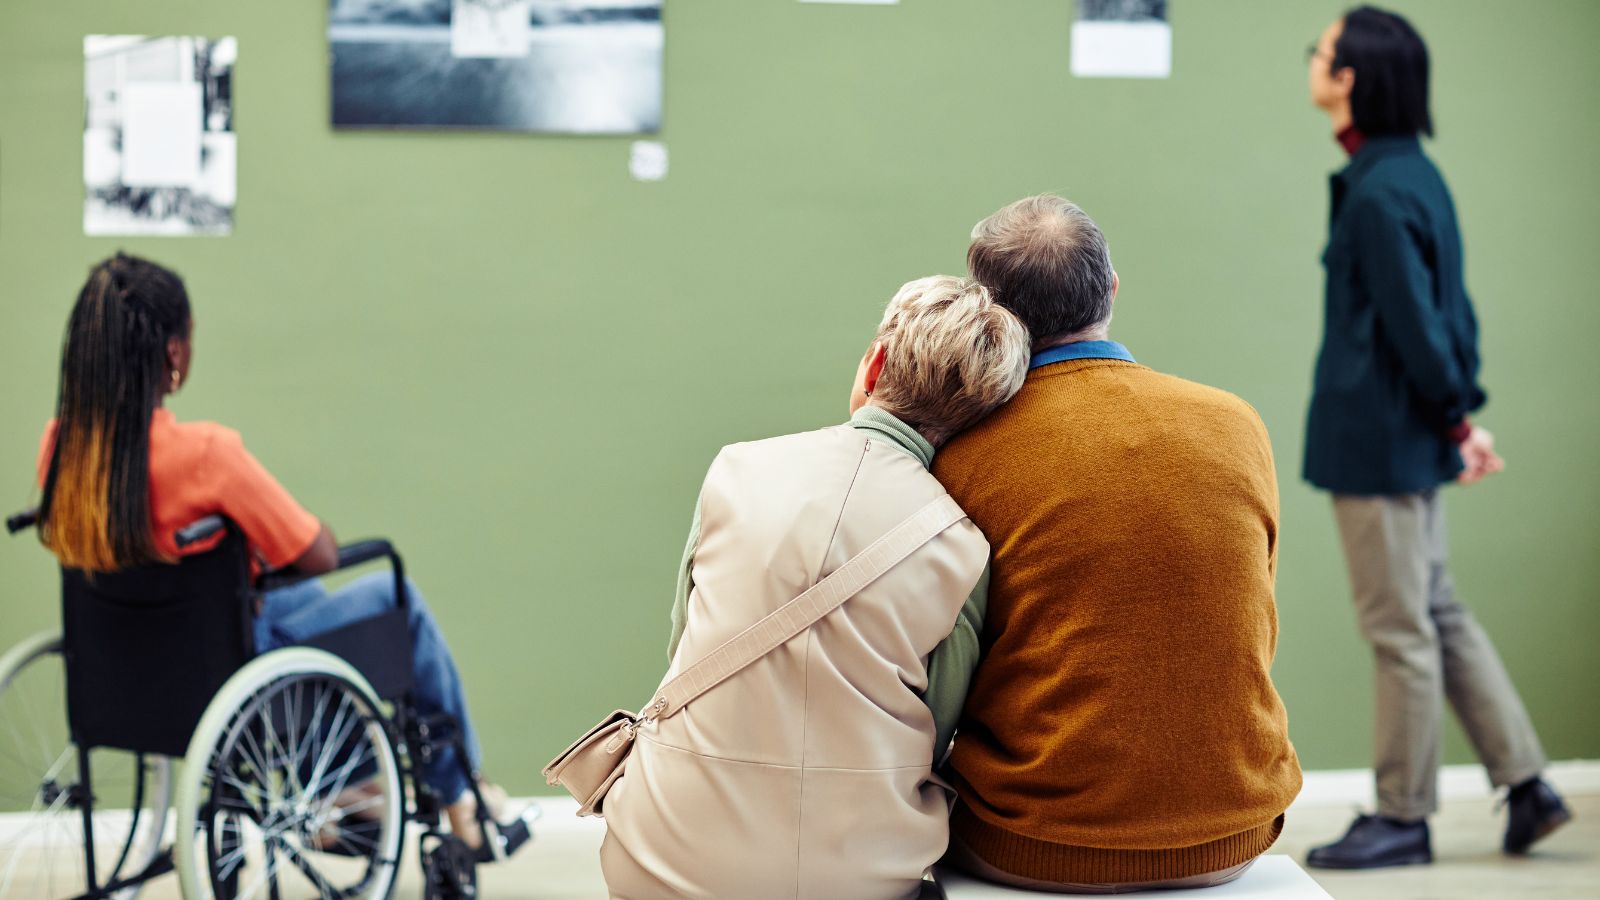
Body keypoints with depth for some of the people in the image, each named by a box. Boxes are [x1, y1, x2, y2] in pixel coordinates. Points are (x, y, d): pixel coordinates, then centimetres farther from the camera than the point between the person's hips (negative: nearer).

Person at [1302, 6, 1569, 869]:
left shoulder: (1378, 193, -20)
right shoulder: (1412, 174, 10)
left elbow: (1415, 321, -20)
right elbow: (1445, 306, 13)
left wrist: (1457, 417, -8)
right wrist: (1461, 412, 12)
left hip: (1378, 443, -10)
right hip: (1409, 441, 10)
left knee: (1399, 630, 1)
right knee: (1437, 614, 17)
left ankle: (1403, 819, 13)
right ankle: (1527, 786, 21)